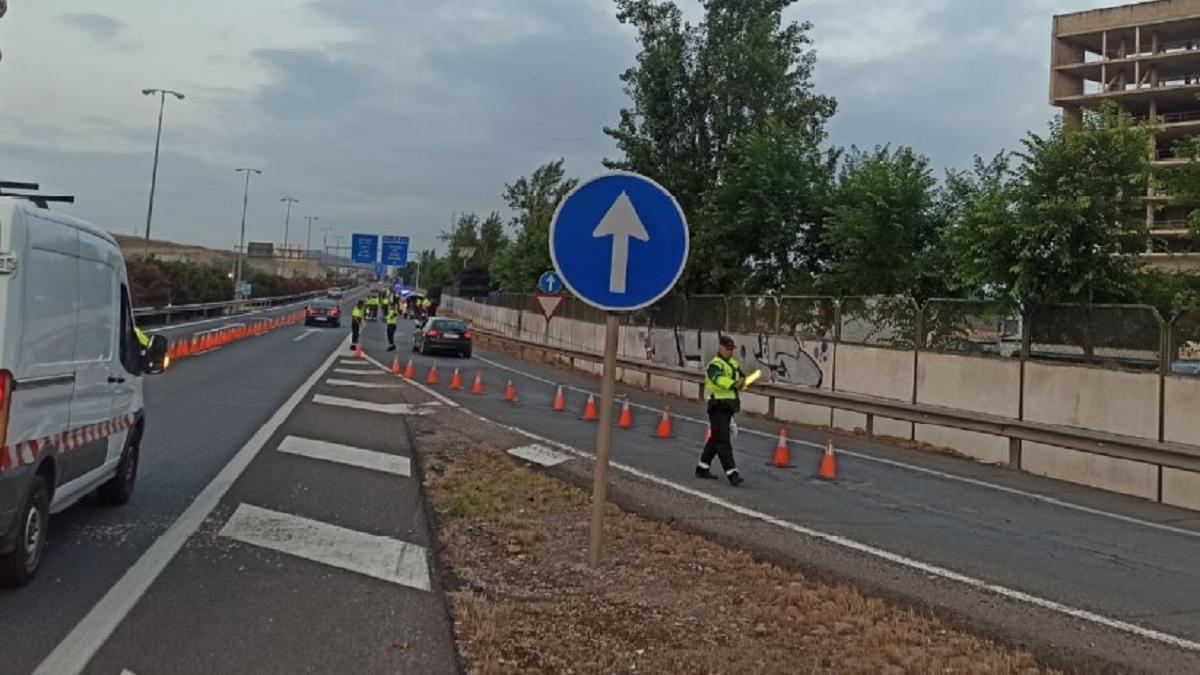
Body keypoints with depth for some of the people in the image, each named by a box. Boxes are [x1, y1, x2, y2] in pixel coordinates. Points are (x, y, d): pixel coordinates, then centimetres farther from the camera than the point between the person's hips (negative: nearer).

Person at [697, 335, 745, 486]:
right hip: (718, 407, -9)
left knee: (715, 438, 17)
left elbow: (741, 378, 12)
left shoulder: (734, 364, 16)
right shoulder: (715, 365, -13)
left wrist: (742, 381, -11)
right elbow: (718, 378, -33)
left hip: (728, 407, 9)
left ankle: (702, 468, 28)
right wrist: (733, 384, -48)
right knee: (723, 441, -9)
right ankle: (732, 473, -11)